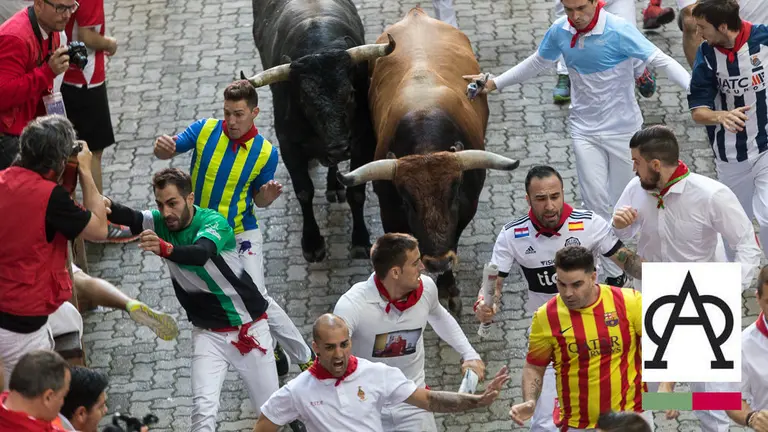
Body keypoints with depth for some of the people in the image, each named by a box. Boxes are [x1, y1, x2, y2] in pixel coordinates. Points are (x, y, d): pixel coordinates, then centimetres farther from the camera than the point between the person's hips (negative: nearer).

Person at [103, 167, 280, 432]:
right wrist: (108, 207, -55)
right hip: (208, 333, 3)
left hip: (250, 328, -3)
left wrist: (164, 249, -64)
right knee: (203, 408, -16)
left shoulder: (213, 222, -21)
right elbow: (131, 219, -31)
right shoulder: (160, 223, -8)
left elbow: (200, 254, -43)